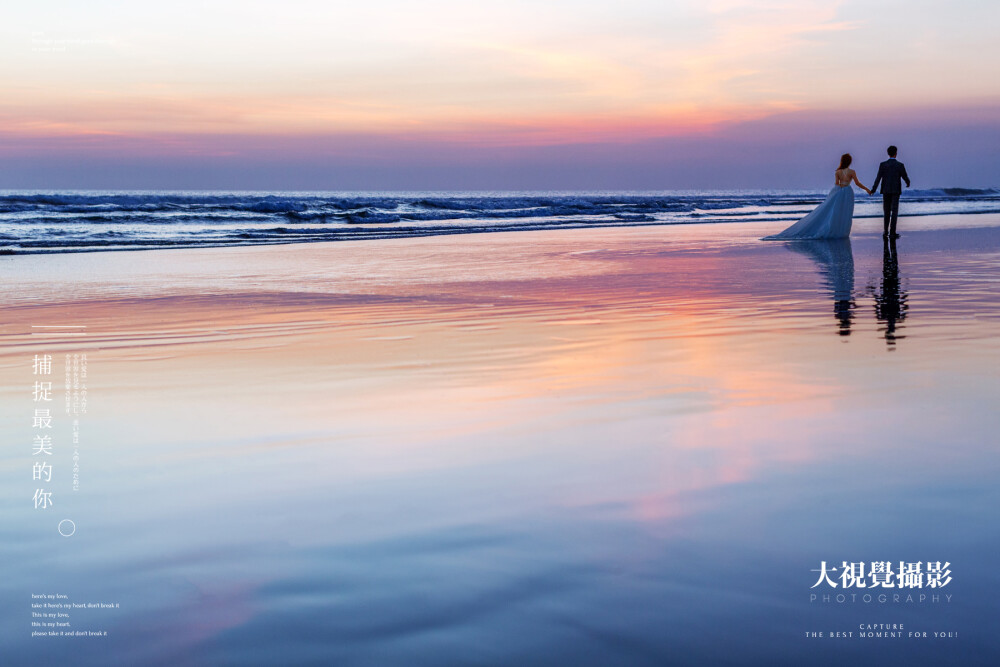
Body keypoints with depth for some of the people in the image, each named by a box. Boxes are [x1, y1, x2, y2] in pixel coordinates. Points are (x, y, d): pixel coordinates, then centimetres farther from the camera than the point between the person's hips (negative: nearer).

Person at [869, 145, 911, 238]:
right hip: (896, 191, -2)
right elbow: (905, 177, 2)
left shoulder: (883, 165, -3)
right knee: (894, 212, -2)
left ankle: (885, 231, 18)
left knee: (886, 212, 14)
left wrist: (873, 190, 1)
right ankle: (892, 233, -8)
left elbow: (878, 178, -7)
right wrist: (908, 183, 25)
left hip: (886, 191, 2)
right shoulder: (900, 165, -6)